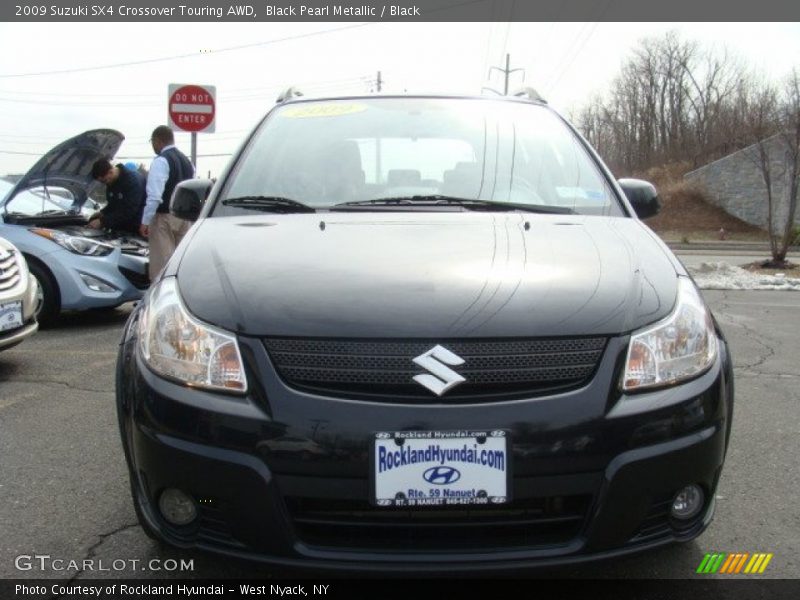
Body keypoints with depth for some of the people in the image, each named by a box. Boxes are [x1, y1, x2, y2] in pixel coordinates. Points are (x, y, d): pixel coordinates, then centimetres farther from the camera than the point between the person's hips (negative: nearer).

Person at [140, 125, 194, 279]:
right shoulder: (186, 161, 15)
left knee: (161, 264, -5)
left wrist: (145, 221, -16)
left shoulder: (161, 161, -11)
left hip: (165, 216, -8)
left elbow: (155, 195, -19)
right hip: (185, 216, 8)